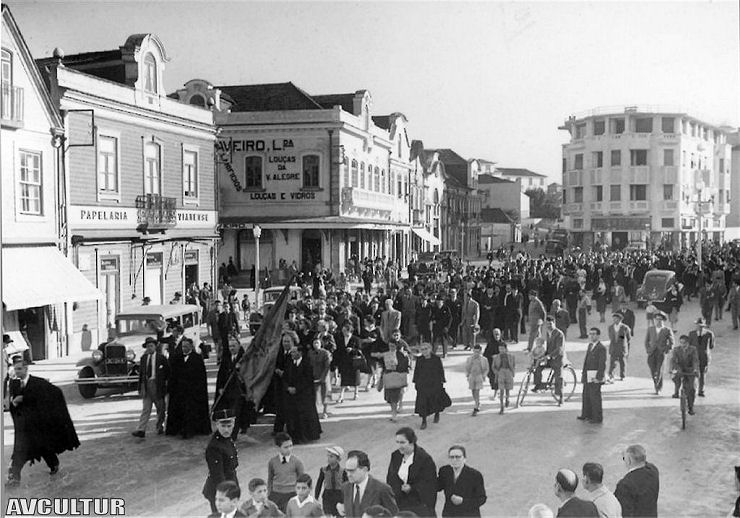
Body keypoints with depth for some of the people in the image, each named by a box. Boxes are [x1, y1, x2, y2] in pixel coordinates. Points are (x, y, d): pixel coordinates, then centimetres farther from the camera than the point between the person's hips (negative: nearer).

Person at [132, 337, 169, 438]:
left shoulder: (161, 357, 0)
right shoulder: (143, 358, 9)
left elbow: (168, 371, 2)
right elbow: (141, 373, 10)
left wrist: (167, 383, -4)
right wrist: (140, 387, 5)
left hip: (158, 385, -2)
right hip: (146, 384, 2)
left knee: (160, 408, 7)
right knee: (145, 409, -4)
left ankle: (160, 427, 23)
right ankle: (141, 430, -11)